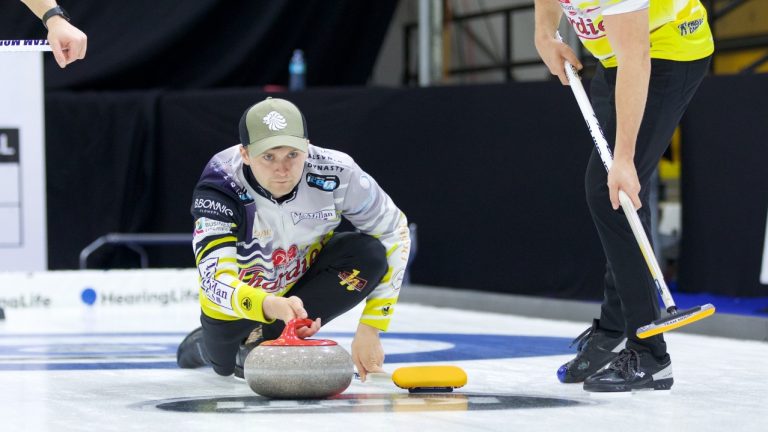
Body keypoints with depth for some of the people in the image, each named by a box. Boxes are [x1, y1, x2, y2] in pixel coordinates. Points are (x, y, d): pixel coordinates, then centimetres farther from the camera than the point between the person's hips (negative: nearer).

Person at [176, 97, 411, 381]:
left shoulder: (335, 174, -31)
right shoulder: (219, 190, -37)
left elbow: (394, 232, -17)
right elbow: (216, 281, -46)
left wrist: (370, 329, -21)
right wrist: (270, 306, -68)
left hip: (304, 277, 1)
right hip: (243, 299, -1)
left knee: (369, 255, -27)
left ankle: (269, 338, -15)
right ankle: (203, 344, 47)